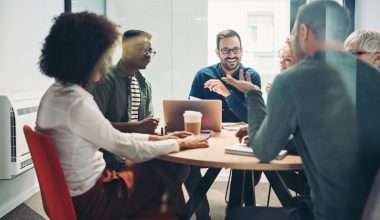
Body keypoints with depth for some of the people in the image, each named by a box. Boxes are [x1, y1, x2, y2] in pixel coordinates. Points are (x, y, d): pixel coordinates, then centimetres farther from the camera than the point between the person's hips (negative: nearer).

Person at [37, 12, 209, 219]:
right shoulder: (78, 103, -28)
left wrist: (157, 137, 6)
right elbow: (132, 150, -20)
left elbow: (111, 136, 7)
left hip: (71, 191, 8)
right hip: (89, 200, -8)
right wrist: (179, 143, -5)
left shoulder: (55, 93, 1)